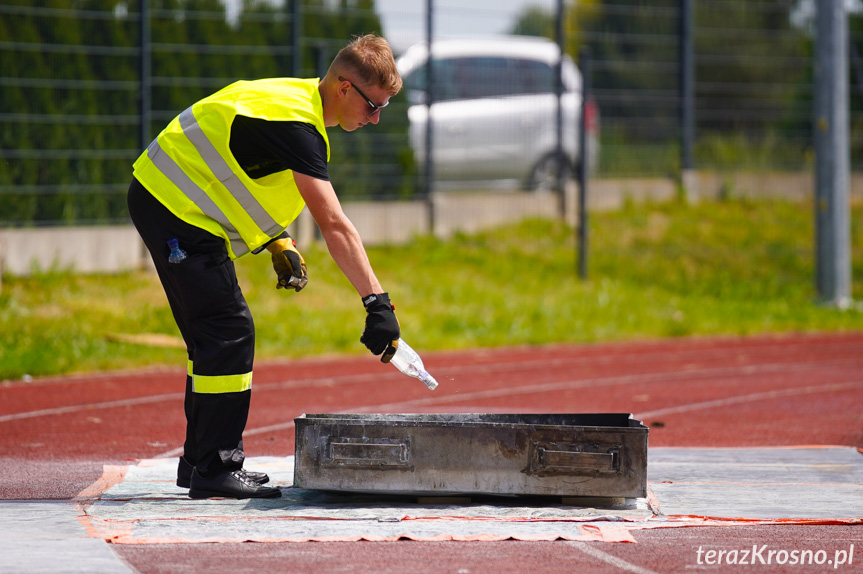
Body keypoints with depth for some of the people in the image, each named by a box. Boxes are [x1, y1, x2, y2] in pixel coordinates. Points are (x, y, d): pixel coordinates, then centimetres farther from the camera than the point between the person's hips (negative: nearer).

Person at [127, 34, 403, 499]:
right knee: (230, 333, -12)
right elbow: (333, 225, -30)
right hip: (177, 213, -11)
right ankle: (215, 469, -10)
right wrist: (377, 303, -33)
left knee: (216, 337, 14)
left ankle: (202, 460, 19)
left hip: (164, 199, 11)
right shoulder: (297, 125, -23)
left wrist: (279, 244, 10)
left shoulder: (297, 97, 9)